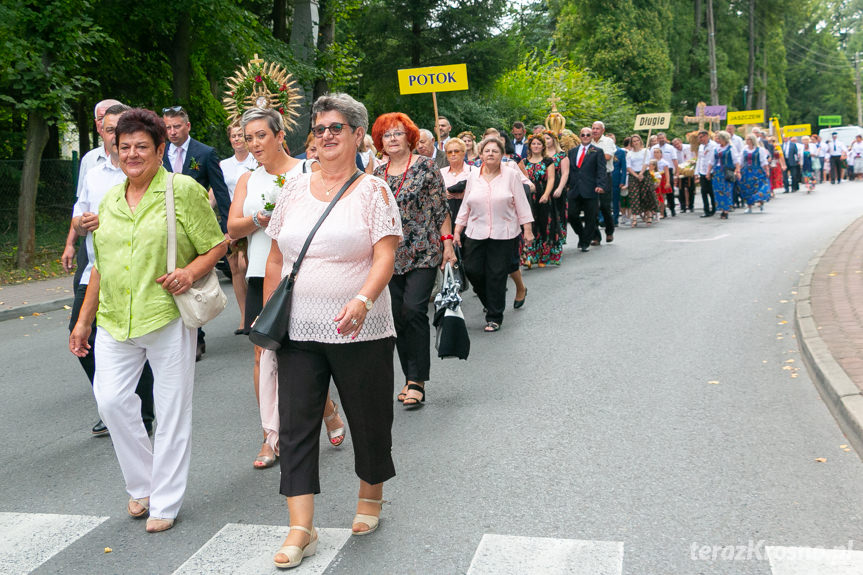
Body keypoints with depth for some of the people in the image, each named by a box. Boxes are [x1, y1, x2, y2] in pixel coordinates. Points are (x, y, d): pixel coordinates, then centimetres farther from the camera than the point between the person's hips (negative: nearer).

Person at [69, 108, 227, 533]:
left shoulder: (183, 190, -2)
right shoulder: (110, 199, 14)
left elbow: (217, 245, -1)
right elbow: (100, 265, 19)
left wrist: (191, 272, -19)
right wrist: (84, 319, 18)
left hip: (168, 316, -5)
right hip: (115, 321, 5)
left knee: (171, 410, 2)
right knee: (111, 401, -3)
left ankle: (165, 503, 16)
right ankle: (142, 485, 20)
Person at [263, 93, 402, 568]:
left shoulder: (373, 191, -2)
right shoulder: (294, 189, 10)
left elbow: (385, 256, -13)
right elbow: (276, 258, 14)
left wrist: (362, 301, -31)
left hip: (360, 331, -3)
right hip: (298, 331, 3)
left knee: (369, 419, 10)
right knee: (295, 424, 0)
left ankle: (370, 497, 36)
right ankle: (301, 529, 6)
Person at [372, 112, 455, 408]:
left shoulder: (425, 166, -2)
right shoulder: (377, 175, 11)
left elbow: (441, 208, -2)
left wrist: (447, 243, -7)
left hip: (423, 253, -5)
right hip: (390, 256, 5)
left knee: (414, 310, -15)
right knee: (397, 316, 5)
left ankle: (417, 381, -8)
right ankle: (411, 378, 18)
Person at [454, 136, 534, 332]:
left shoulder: (511, 175, 1)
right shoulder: (473, 177, 9)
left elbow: (521, 204, 1)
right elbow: (465, 206, 14)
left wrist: (527, 229, -3)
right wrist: (457, 231, 11)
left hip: (503, 235, -3)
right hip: (476, 233, 3)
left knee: (497, 275, -1)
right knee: (472, 271, -1)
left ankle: (494, 317, 10)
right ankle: (490, 303, 26)